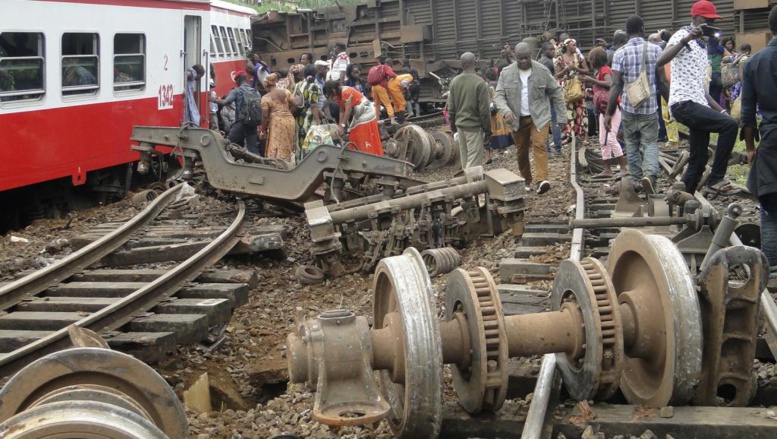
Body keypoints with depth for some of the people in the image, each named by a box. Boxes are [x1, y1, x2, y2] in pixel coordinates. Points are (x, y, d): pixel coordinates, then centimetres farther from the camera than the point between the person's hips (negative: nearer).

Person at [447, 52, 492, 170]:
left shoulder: (454, 82, 3)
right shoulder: (479, 83, -14)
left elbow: (451, 108, 8)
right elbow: (484, 110, -13)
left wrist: (453, 125, 19)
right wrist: (487, 131, -5)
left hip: (460, 125, 6)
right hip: (474, 126, -6)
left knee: (464, 162, 14)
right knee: (474, 161, -5)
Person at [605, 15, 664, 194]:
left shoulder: (620, 53, -4)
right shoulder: (655, 49, -1)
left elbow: (616, 85, -8)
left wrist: (609, 113, -5)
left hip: (628, 107, 0)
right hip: (650, 106, 0)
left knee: (632, 145, 15)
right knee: (650, 144, 5)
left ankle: (637, 181, 19)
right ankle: (649, 173, -20)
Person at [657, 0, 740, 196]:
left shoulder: (702, 46, 22)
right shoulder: (682, 36, -5)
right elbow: (660, 61, -25)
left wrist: (720, 109, 19)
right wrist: (687, 38, -31)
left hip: (698, 106, 9)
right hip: (684, 104, -9)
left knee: (698, 161, 7)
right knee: (730, 124, -22)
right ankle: (715, 180, -15)